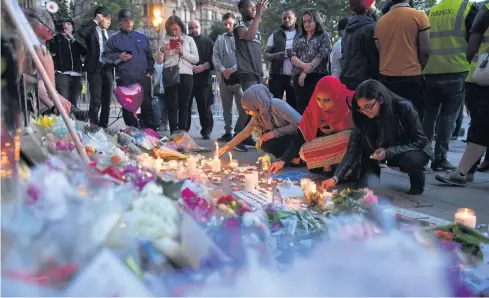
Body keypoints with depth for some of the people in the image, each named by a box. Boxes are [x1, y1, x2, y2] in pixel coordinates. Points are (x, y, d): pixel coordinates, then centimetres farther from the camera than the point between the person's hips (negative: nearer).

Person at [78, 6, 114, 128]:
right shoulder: (92, 31, -2)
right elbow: (81, 32, -25)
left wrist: (117, 58, 1)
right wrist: (95, 21, -16)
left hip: (108, 69, 6)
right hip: (95, 69, -6)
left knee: (106, 101, 8)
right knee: (96, 101, -8)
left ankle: (104, 127, 15)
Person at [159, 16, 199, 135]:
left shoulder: (189, 40, 9)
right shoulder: (165, 40, 10)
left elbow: (196, 59, 1)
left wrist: (182, 52, -10)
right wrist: (161, 51, -10)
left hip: (186, 75, 0)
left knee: (184, 105, 3)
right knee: (172, 105, -3)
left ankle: (183, 131, 7)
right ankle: (173, 132, -2)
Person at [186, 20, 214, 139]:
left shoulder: (207, 42, 13)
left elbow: (213, 59, 3)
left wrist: (204, 66, -13)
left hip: (203, 79, 0)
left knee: (204, 106, 1)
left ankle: (206, 131, 9)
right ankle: (183, 130, 9)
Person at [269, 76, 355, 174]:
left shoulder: (351, 102, -25)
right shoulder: (313, 109, -18)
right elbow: (300, 136, -17)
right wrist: (283, 160, -29)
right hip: (327, 143, 2)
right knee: (305, 152, -24)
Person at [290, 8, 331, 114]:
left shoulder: (324, 36, 4)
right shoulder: (299, 37, 17)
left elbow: (321, 56, -8)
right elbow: (292, 56, 6)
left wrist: (306, 72, -12)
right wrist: (303, 65, -14)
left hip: (317, 77, -4)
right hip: (299, 77, 4)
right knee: (300, 109, 3)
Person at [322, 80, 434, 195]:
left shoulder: (404, 108, -29)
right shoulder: (362, 117, -19)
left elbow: (420, 141, -22)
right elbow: (354, 148, -20)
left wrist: (388, 152, -34)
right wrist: (336, 177, -32)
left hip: (413, 151, -2)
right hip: (381, 153, 2)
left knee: (411, 159, -34)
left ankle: (417, 182, -4)